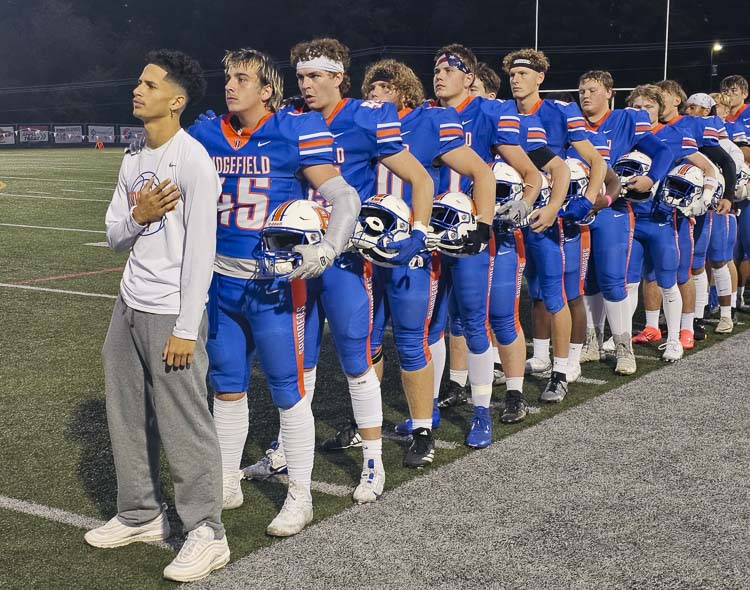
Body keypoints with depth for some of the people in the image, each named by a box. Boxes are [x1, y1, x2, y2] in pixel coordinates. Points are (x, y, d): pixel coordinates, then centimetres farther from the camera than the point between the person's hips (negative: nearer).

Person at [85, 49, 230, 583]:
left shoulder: (194, 160, -12)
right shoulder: (133, 161, 13)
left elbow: (201, 250, -15)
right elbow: (114, 238, 15)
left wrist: (186, 328, -17)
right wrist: (137, 217, -8)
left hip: (172, 313, -8)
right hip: (130, 306, 8)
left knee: (184, 425, -4)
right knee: (128, 418, 14)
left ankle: (207, 533, 6)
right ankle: (141, 515, 29)